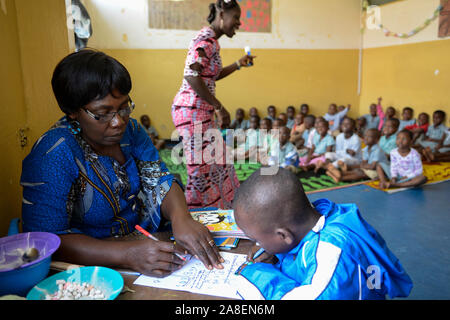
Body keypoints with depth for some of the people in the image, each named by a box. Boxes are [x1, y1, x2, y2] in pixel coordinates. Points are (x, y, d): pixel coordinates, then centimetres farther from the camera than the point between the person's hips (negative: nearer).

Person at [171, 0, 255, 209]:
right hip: (192, 111, -10)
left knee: (216, 162, 15)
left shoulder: (211, 40, 17)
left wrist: (239, 64, 27)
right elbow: (191, 75, -25)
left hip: (201, 112, 10)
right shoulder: (206, 39, -13)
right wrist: (218, 107, -19)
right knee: (201, 167, -4)